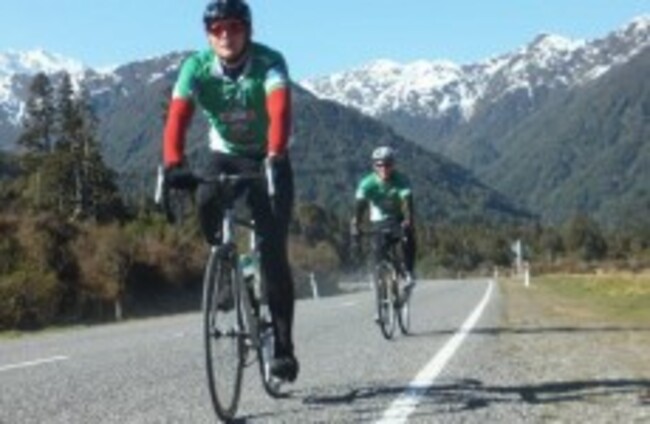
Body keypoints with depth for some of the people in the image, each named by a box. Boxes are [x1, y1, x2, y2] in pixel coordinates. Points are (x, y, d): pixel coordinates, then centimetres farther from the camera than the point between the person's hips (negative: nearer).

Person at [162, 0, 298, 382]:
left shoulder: (269, 62, -24)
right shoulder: (196, 67, -17)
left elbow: (280, 111, -39)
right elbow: (178, 117, -30)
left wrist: (275, 157, -56)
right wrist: (174, 164, -46)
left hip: (267, 159, -2)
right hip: (225, 155, 2)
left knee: (273, 252, -12)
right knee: (206, 203, -31)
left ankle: (284, 347, -5)